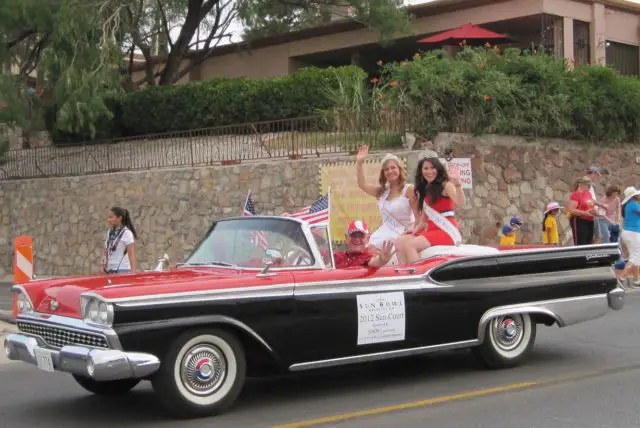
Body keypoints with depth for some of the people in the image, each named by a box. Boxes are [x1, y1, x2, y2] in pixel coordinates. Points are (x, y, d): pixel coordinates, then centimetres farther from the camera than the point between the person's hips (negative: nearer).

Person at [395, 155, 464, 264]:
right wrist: (417, 228, 2)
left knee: (410, 245, -24)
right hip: (431, 230, 8)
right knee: (400, 242, -9)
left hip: (447, 231, -8)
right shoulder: (425, 190, 18)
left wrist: (457, 184, -40)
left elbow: (460, 202, -24)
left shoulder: (446, 185, -4)